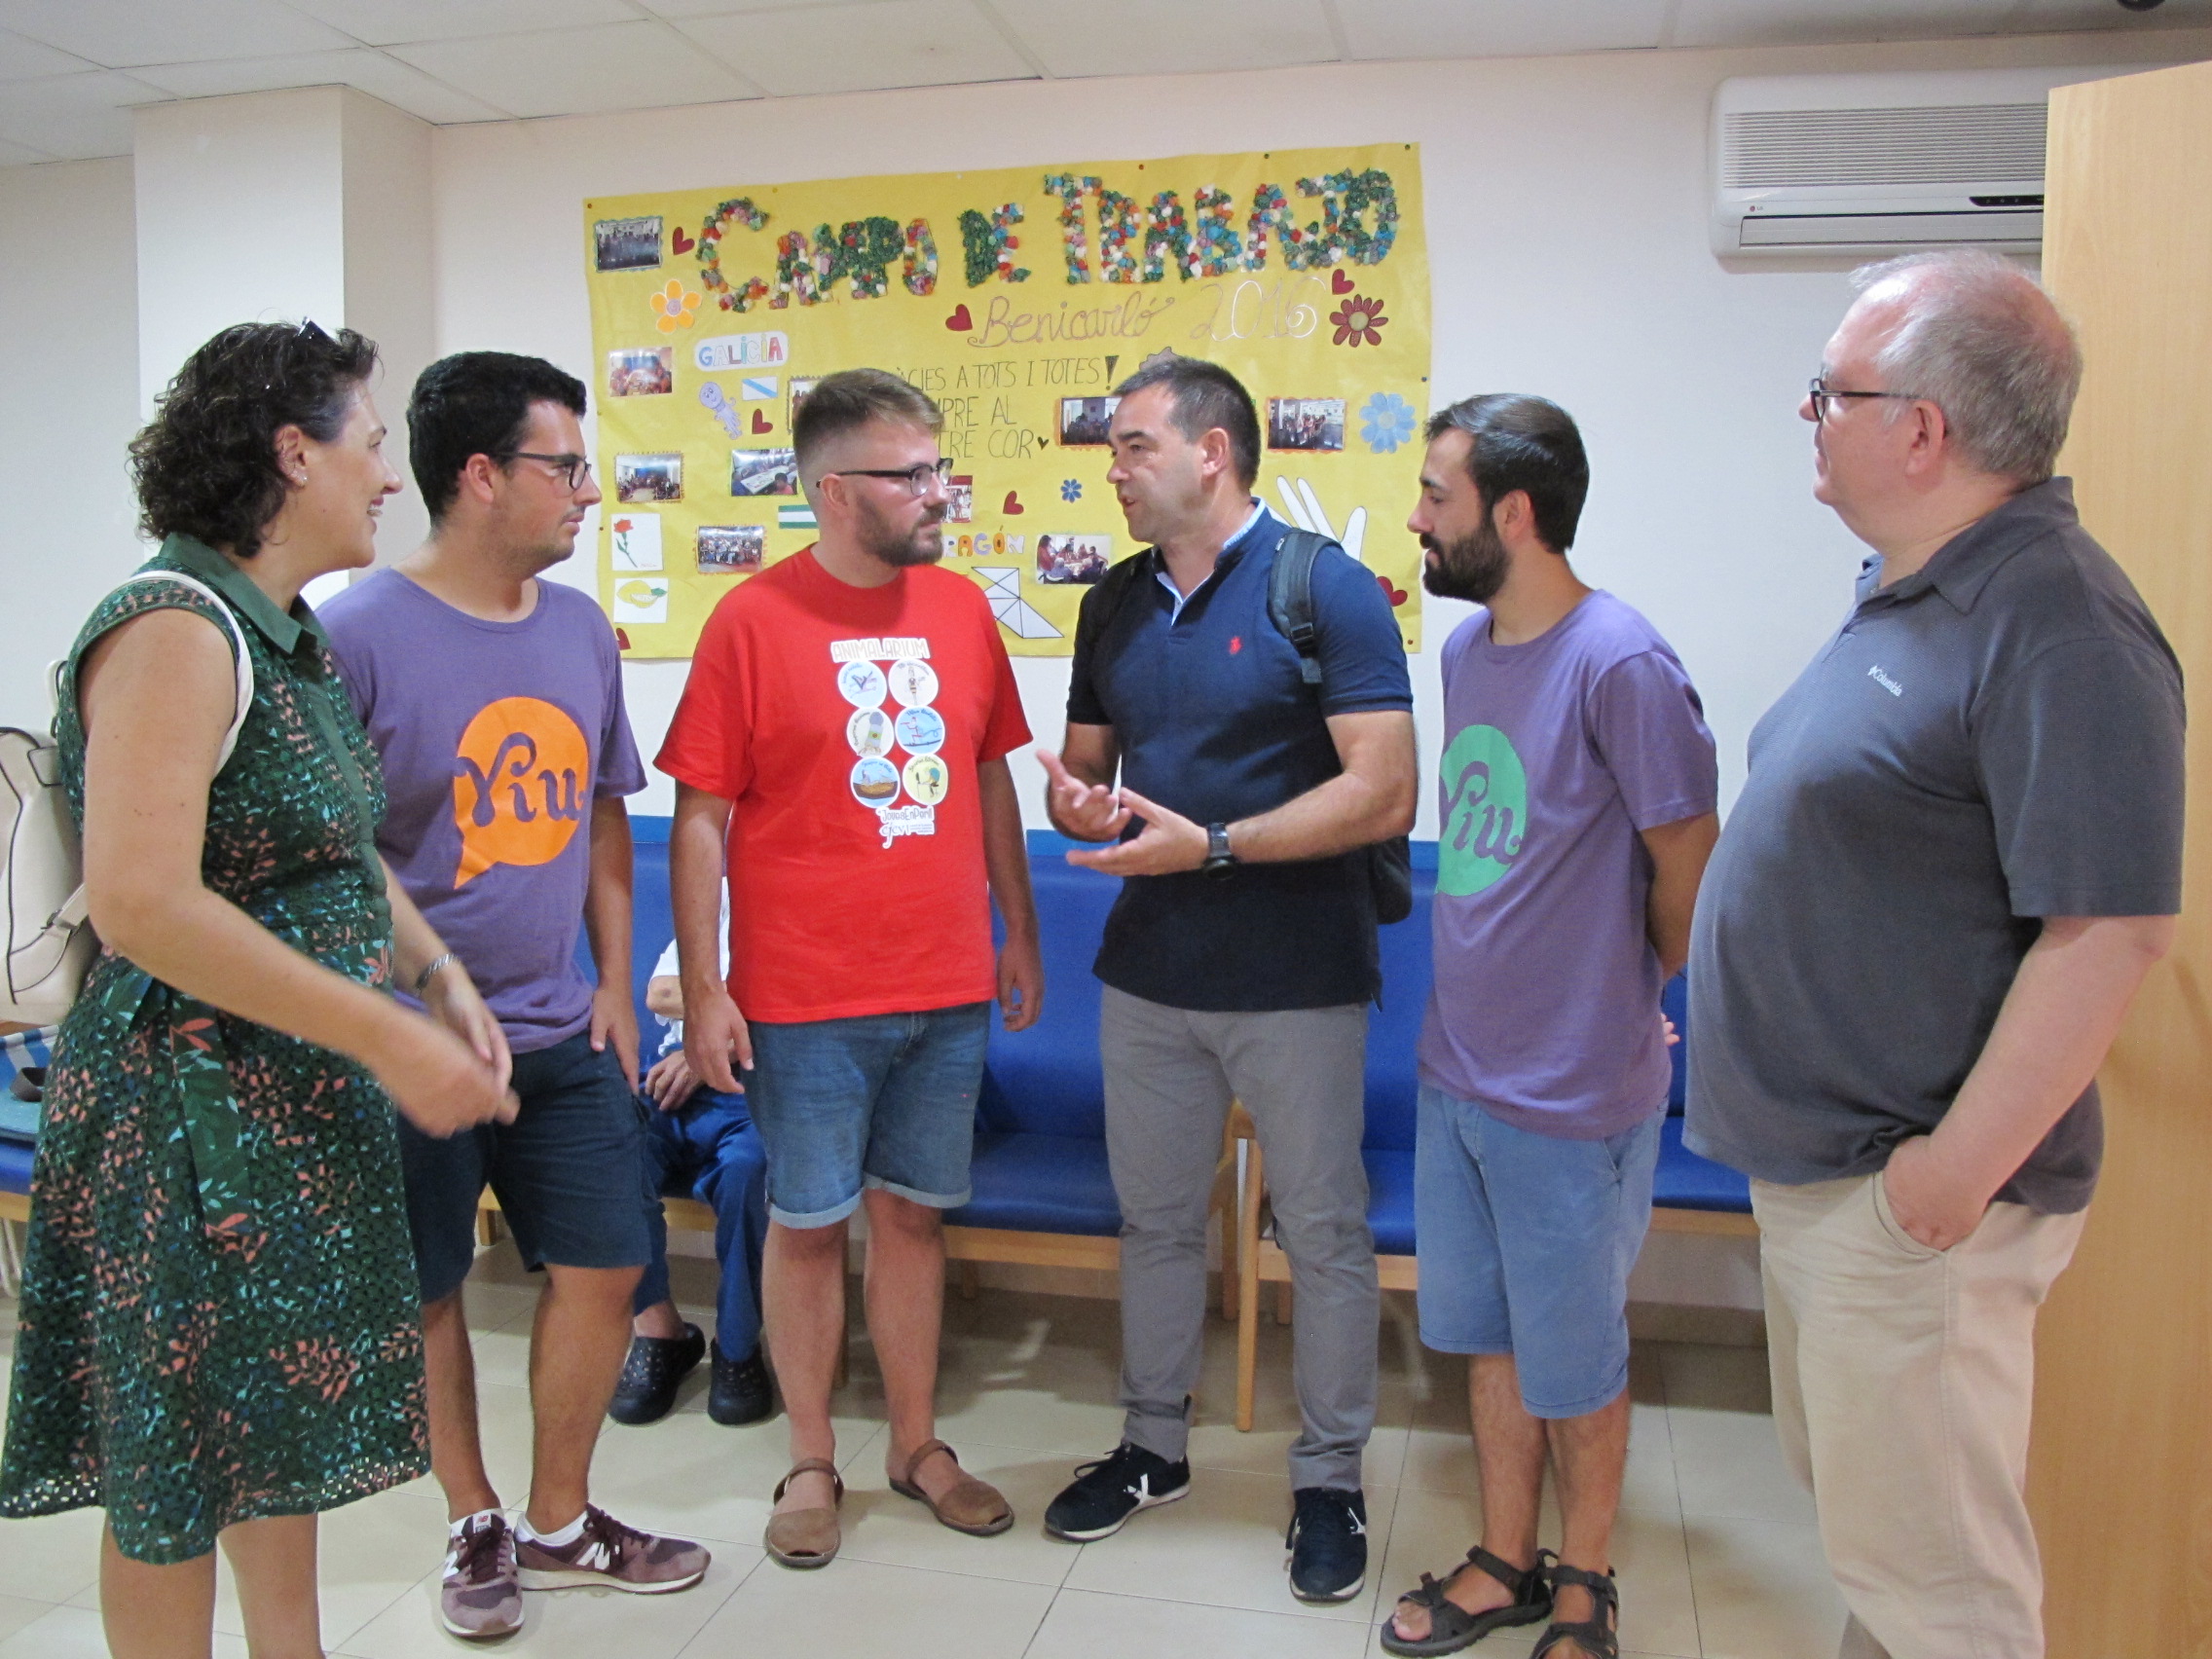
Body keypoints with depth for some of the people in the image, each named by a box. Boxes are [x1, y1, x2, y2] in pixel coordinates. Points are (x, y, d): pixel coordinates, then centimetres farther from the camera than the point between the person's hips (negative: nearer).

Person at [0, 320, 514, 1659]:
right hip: (192, 1102, -9)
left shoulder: (289, 633, 9)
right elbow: (145, 905, -28)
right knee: (184, 1453, 7)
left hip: (308, 1095, 9)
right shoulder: (175, 631, -19)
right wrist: (390, 1039, -25)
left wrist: (439, 975, 2)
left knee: (289, 1413, 21)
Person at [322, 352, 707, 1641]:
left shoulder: (581, 628, 5)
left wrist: (615, 984, 9)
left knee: (606, 1264, 10)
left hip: (560, 1032, 6)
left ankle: (560, 1521, 31)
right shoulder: (361, 635, -14)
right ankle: (475, 1524, 33)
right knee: (429, 1292, 10)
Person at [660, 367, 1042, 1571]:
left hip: (948, 988, 4)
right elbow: (699, 816, -7)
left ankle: (918, 1444, 30)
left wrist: (1020, 932, 14)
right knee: (808, 1222, 9)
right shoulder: (752, 620, -8)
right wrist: (702, 988, -9)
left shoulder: (961, 609, 6)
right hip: (806, 1000, -4)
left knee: (913, 1212, 15)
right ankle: (811, 1463, 27)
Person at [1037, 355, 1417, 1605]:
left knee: (1325, 1233, 8)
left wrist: (1210, 845, -21)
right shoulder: (1116, 607, 8)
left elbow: (1385, 795, -18)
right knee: (1156, 1219, 17)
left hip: (1298, 981, -5)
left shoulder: (1326, 591, -11)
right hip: (1150, 973, 6)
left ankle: (1331, 1479, 26)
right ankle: (1155, 1446, 36)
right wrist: (1078, 801, -8)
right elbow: (1085, 768, 17)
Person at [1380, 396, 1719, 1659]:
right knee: (1491, 1336, 20)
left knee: (1576, 1362, 12)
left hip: (1570, 1092, -7)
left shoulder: (1619, 664, -20)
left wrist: (1626, 1004, 3)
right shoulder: (1470, 648, 5)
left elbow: (1690, 872, -12)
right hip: (1460, 1068, 7)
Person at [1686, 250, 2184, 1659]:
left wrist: (1954, 1171, -23)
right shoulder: (1907, 592, 10)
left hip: (1906, 1190, -10)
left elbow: (2114, 925, -26)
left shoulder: (2054, 629, -21)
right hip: (1814, 1163, 10)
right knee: (1858, 1507, 24)